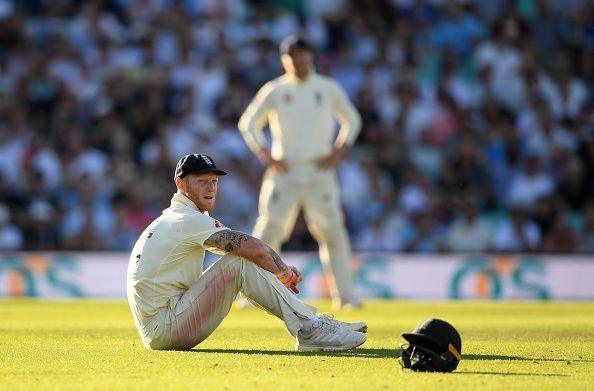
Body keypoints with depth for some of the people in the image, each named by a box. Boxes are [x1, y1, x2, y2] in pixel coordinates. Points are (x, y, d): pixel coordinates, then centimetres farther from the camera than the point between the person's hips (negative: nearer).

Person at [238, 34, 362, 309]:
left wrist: (337, 153, 4)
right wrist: (267, 157, -3)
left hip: (320, 172, 1)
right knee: (269, 231, -5)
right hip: (284, 173, -1)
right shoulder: (274, 91, 2)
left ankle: (345, 295, 2)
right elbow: (248, 123, 8)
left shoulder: (329, 89, 5)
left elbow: (352, 121, 16)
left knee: (333, 232, -3)